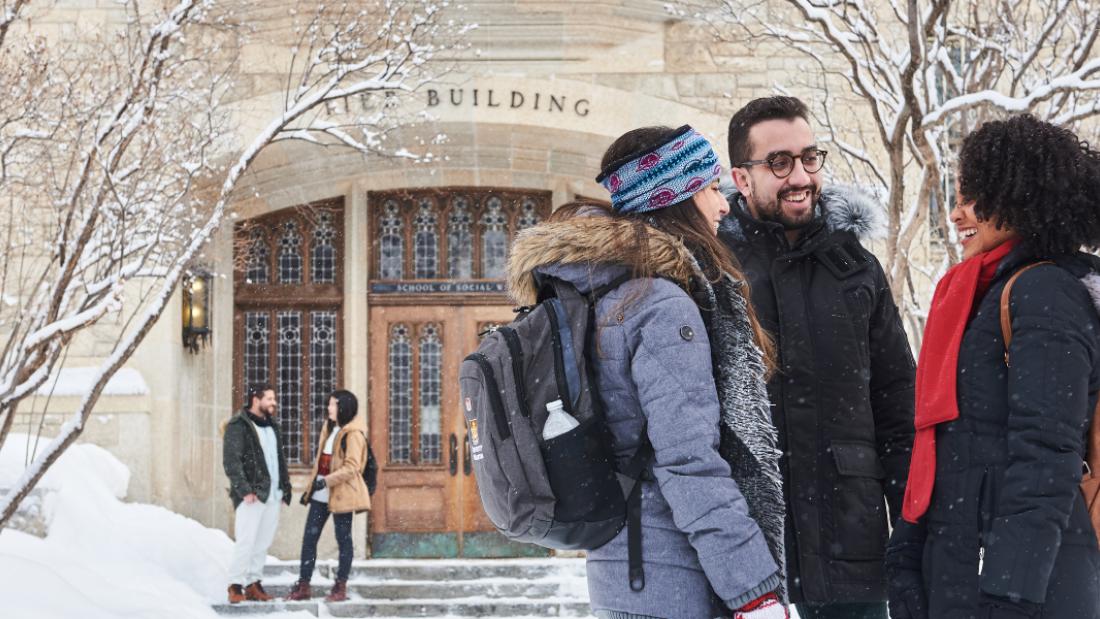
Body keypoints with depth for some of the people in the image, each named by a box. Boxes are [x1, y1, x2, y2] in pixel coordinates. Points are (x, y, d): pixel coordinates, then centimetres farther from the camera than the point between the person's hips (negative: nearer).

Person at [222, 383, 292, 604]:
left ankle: (254, 583, 16)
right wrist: (244, 490, -19)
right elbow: (231, 461, -13)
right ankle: (236, 585, -3)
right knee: (246, 541, -9)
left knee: (263, 543, 9)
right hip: (252, 495, -7)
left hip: (272, 494, 7)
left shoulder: (272, 425, 18)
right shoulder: (238, 426, -7)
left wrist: (285, 487, 16)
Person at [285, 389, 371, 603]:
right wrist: (310, 487, 19)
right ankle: (303, 585, 9)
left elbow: (351, 467, -18)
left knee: (343, 539, 2)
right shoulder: (329, 429, 15)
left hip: (341, 493, -8)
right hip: (321, 493, 8)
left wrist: (327, 481, -25)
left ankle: (340, 587, 9)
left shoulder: (353, 434, -11)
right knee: (309, 537, 5)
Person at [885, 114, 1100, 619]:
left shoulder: (1045, 293, -12)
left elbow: (1045, 457, -19)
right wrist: (907, 559, 18)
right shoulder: (996, 289, 16)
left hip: (1015, 578, -9)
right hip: (959, 568, 9)